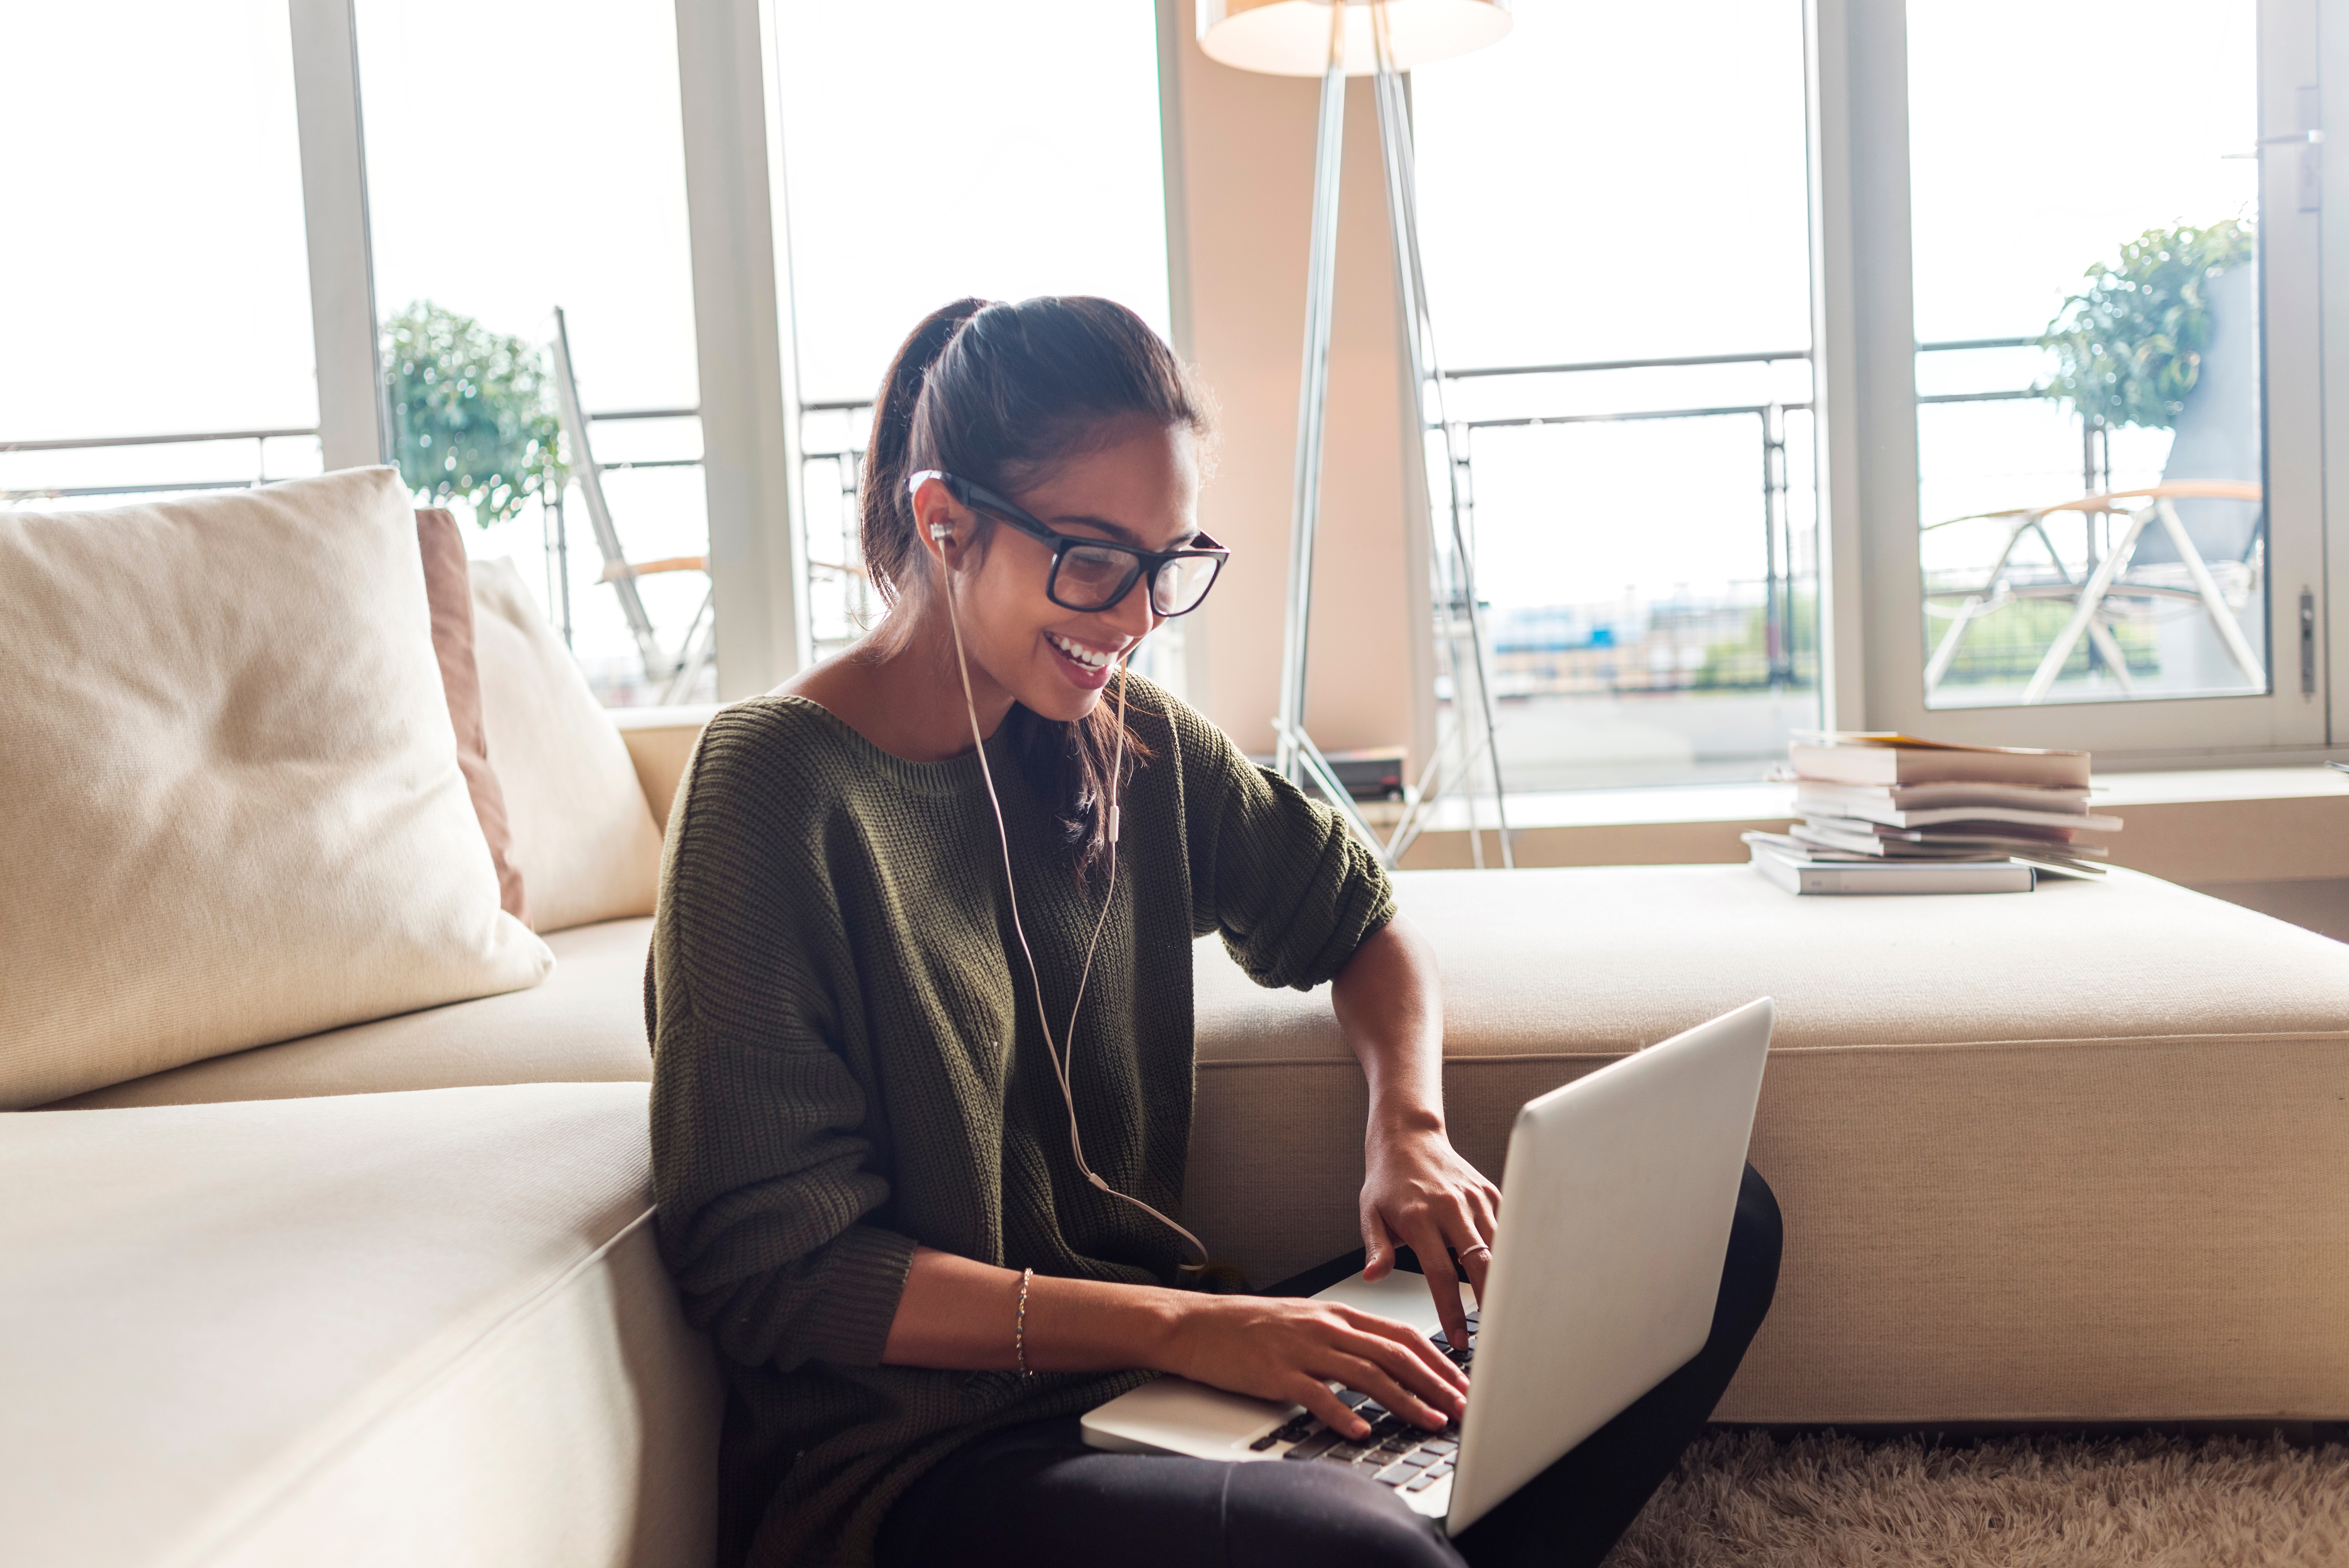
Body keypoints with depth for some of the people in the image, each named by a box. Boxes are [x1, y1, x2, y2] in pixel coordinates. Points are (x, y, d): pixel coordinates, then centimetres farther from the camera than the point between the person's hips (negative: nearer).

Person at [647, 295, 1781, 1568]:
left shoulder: (1134, 744, 6)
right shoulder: (773, 788, -14)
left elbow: (1360, 923, 18)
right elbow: (775, 1271, -15)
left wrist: (1408, 1126, -4)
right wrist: (1176, 1325, -23)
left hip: (1159, 1372, 7)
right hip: (915, 1456, -6)